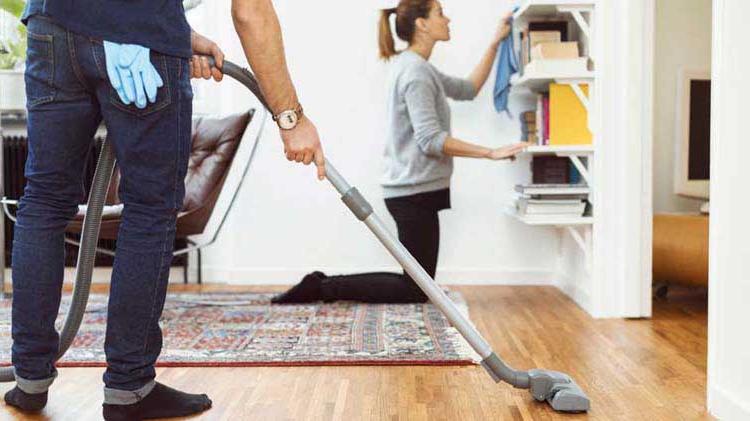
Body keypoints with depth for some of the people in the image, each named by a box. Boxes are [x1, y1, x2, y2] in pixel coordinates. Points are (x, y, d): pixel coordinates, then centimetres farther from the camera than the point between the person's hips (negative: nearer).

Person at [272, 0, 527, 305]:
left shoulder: (417, 68, 16)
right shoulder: (415, 71, -15)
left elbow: (467, 89, 23)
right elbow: (430, 140, -23)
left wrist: (496, 43, 18)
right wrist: (490, 153, -23)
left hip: (413, 190, 10)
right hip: (415, 191, -10)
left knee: (417, 283, 12)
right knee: (416, 290, -2)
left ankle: (323, 283, 11)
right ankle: (323, 287, -1)